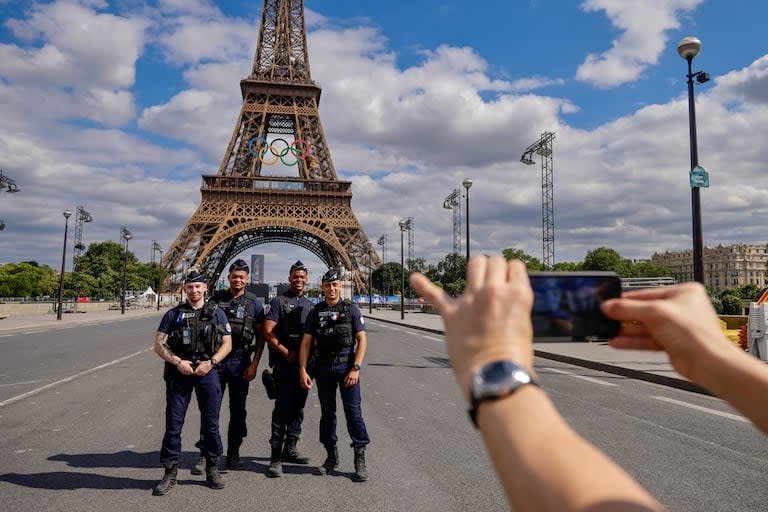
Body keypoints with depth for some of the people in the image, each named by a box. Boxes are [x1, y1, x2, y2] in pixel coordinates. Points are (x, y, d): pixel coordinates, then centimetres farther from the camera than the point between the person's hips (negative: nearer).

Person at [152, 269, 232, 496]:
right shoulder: (173, 314, 6)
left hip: (208, 372, 0)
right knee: (173, 424, 2)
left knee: (211, 423, 7)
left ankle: (212, 469, 21)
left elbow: (227, 343, 5)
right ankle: (170, 473, 15)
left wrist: (211, 362, -10)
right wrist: (177, 361, -12)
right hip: (179, 373, 0)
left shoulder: (217, 313, 6)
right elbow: (159, 345, 3)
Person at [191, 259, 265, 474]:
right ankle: (205, 454, 9)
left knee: (238, 410, 8)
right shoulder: (216, 299, 5)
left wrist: (254, 364, -5)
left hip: (240, 362, 0)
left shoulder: (254, 303, 2)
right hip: (215, 360, 0)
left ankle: (233, 455, 20)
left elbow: (260, 337, 3)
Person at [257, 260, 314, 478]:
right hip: (284, 363, -6)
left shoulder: (310, 304, 15)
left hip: (304, 363, 6)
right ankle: (276, 457, -2)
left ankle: (290, 449, 25)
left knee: (298, 407, 12)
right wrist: (286, 352, -14)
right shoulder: (279, 301, -3)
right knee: (282, 408, -7)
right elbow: (267, 332, -10)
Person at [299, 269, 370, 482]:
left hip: (346, 365, -3)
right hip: (324, 367, 3)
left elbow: (362, 340, -3)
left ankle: (360, 459, 4)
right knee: (327, 413, 10)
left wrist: (355, 368, -12)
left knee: (353, 411, -5)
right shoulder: (315, 312, 8)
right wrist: (303, 371, -4)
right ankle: (331, 458, 23)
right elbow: (306, 343, 5)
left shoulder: (351, 309, 0)